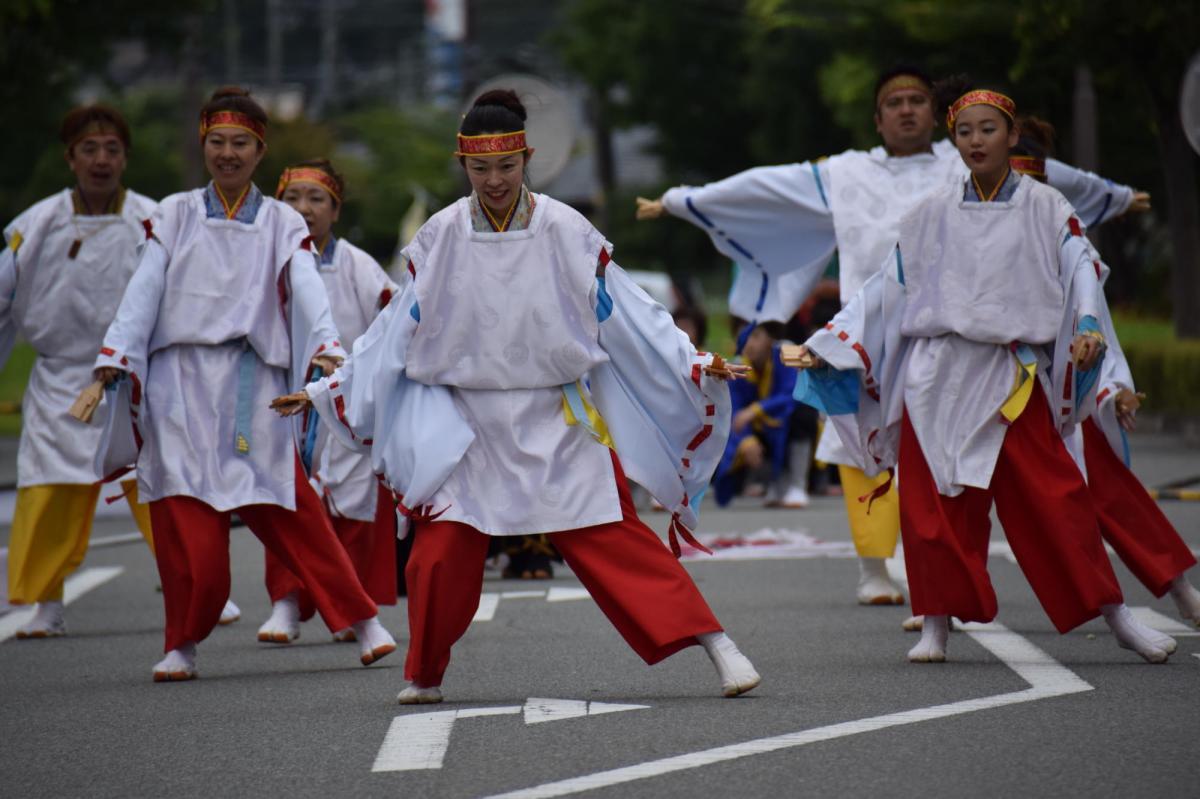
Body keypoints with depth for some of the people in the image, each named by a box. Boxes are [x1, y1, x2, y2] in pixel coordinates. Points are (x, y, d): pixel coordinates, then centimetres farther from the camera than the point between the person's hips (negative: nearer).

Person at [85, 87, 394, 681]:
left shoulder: (283, 225, 11)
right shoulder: (173, 216, 12)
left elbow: (306, 289, -5)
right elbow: (143, 290, 3)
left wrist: (325, 347, -25)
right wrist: (113, 357, -12)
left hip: (255, 384, 0)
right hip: (181, 384, 0)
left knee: (292, 512, -6)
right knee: (186, 523, -7)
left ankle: (362, 621, 3)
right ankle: (182, 646, 5)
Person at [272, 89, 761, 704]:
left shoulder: (566, 233, -5)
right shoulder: (440, 239, 0)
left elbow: (627, 316, -2)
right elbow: (394, 332, 7)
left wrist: (697, 365, -9)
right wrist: (326, 390, 7)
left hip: (559, 423, -2)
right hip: (470, 426, 2)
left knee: (614, 539, -8)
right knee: (440, 553, -7)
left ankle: (716, 645, -4)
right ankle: (424, 676, 13)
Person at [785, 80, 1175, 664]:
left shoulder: (1045, 210, 6)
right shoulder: (931, 217, 13)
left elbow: (1081, 271, -7)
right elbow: (884, 292, 15)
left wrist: (1087, 327, -28)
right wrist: (821, 347, 9)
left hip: (1010, 379, -3)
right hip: (933, 376, 3)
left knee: (1050, 496, -8)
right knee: (930, 502, -2)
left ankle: (1115, 615, -2)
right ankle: (937, 626, 8)